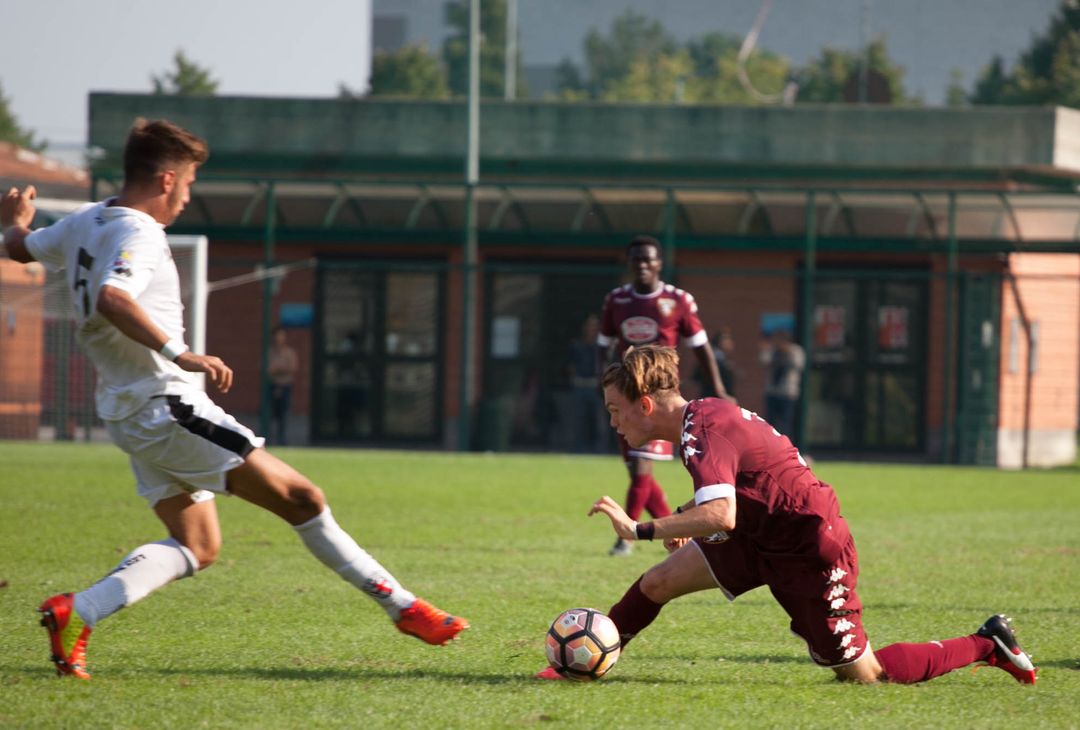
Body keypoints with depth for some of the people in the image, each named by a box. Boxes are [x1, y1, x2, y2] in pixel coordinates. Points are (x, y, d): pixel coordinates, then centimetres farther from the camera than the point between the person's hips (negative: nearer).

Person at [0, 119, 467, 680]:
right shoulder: (139, 234, -16)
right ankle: (402, 607, -6)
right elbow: (111, 299, -35)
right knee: (301, 498, -8)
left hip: (126, 414, 10)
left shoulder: (84, 223, 12)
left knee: (196, 545, 11)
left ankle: (75, 613, -4)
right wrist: (178, 355, -40)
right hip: (166, 406, -10)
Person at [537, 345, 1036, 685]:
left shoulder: (703, 434, -25)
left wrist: (641, 530, -37)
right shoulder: (705, 414, 4)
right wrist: (685, 518, 12)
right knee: (657, 583, 2)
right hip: (763, 536, 9)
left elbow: (720, 516, -40)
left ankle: (987, 645, 9)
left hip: (811, 549, -9)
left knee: (864, 675, -2)